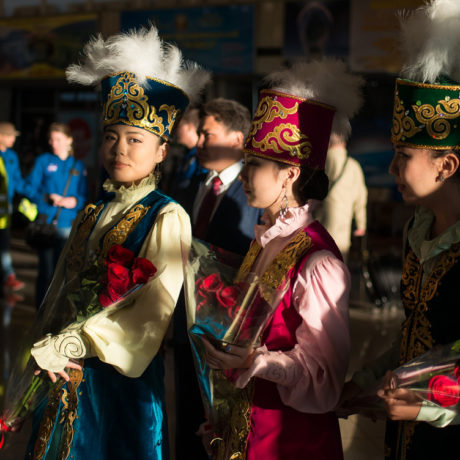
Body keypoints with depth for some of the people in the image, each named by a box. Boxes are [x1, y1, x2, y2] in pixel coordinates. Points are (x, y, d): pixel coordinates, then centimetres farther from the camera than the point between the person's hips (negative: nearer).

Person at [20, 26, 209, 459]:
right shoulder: (92, 214, 9)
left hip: (120, 376, -5)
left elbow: (152, 311, -18)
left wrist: (61, 346, -17)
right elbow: (58, 292, 11)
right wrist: (47, 348, -8)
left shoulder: (166, 218, -10)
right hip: (64, 376, 6)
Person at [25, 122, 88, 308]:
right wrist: (48, 198, -12)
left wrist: (75, 201, -10)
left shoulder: (78, 166, 13)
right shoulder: (43, 161, 6)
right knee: (46, 270, -4)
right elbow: (30, 189, 3)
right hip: (45, 223, -2)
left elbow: (84, 196, 12)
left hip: (67, 224, 2)